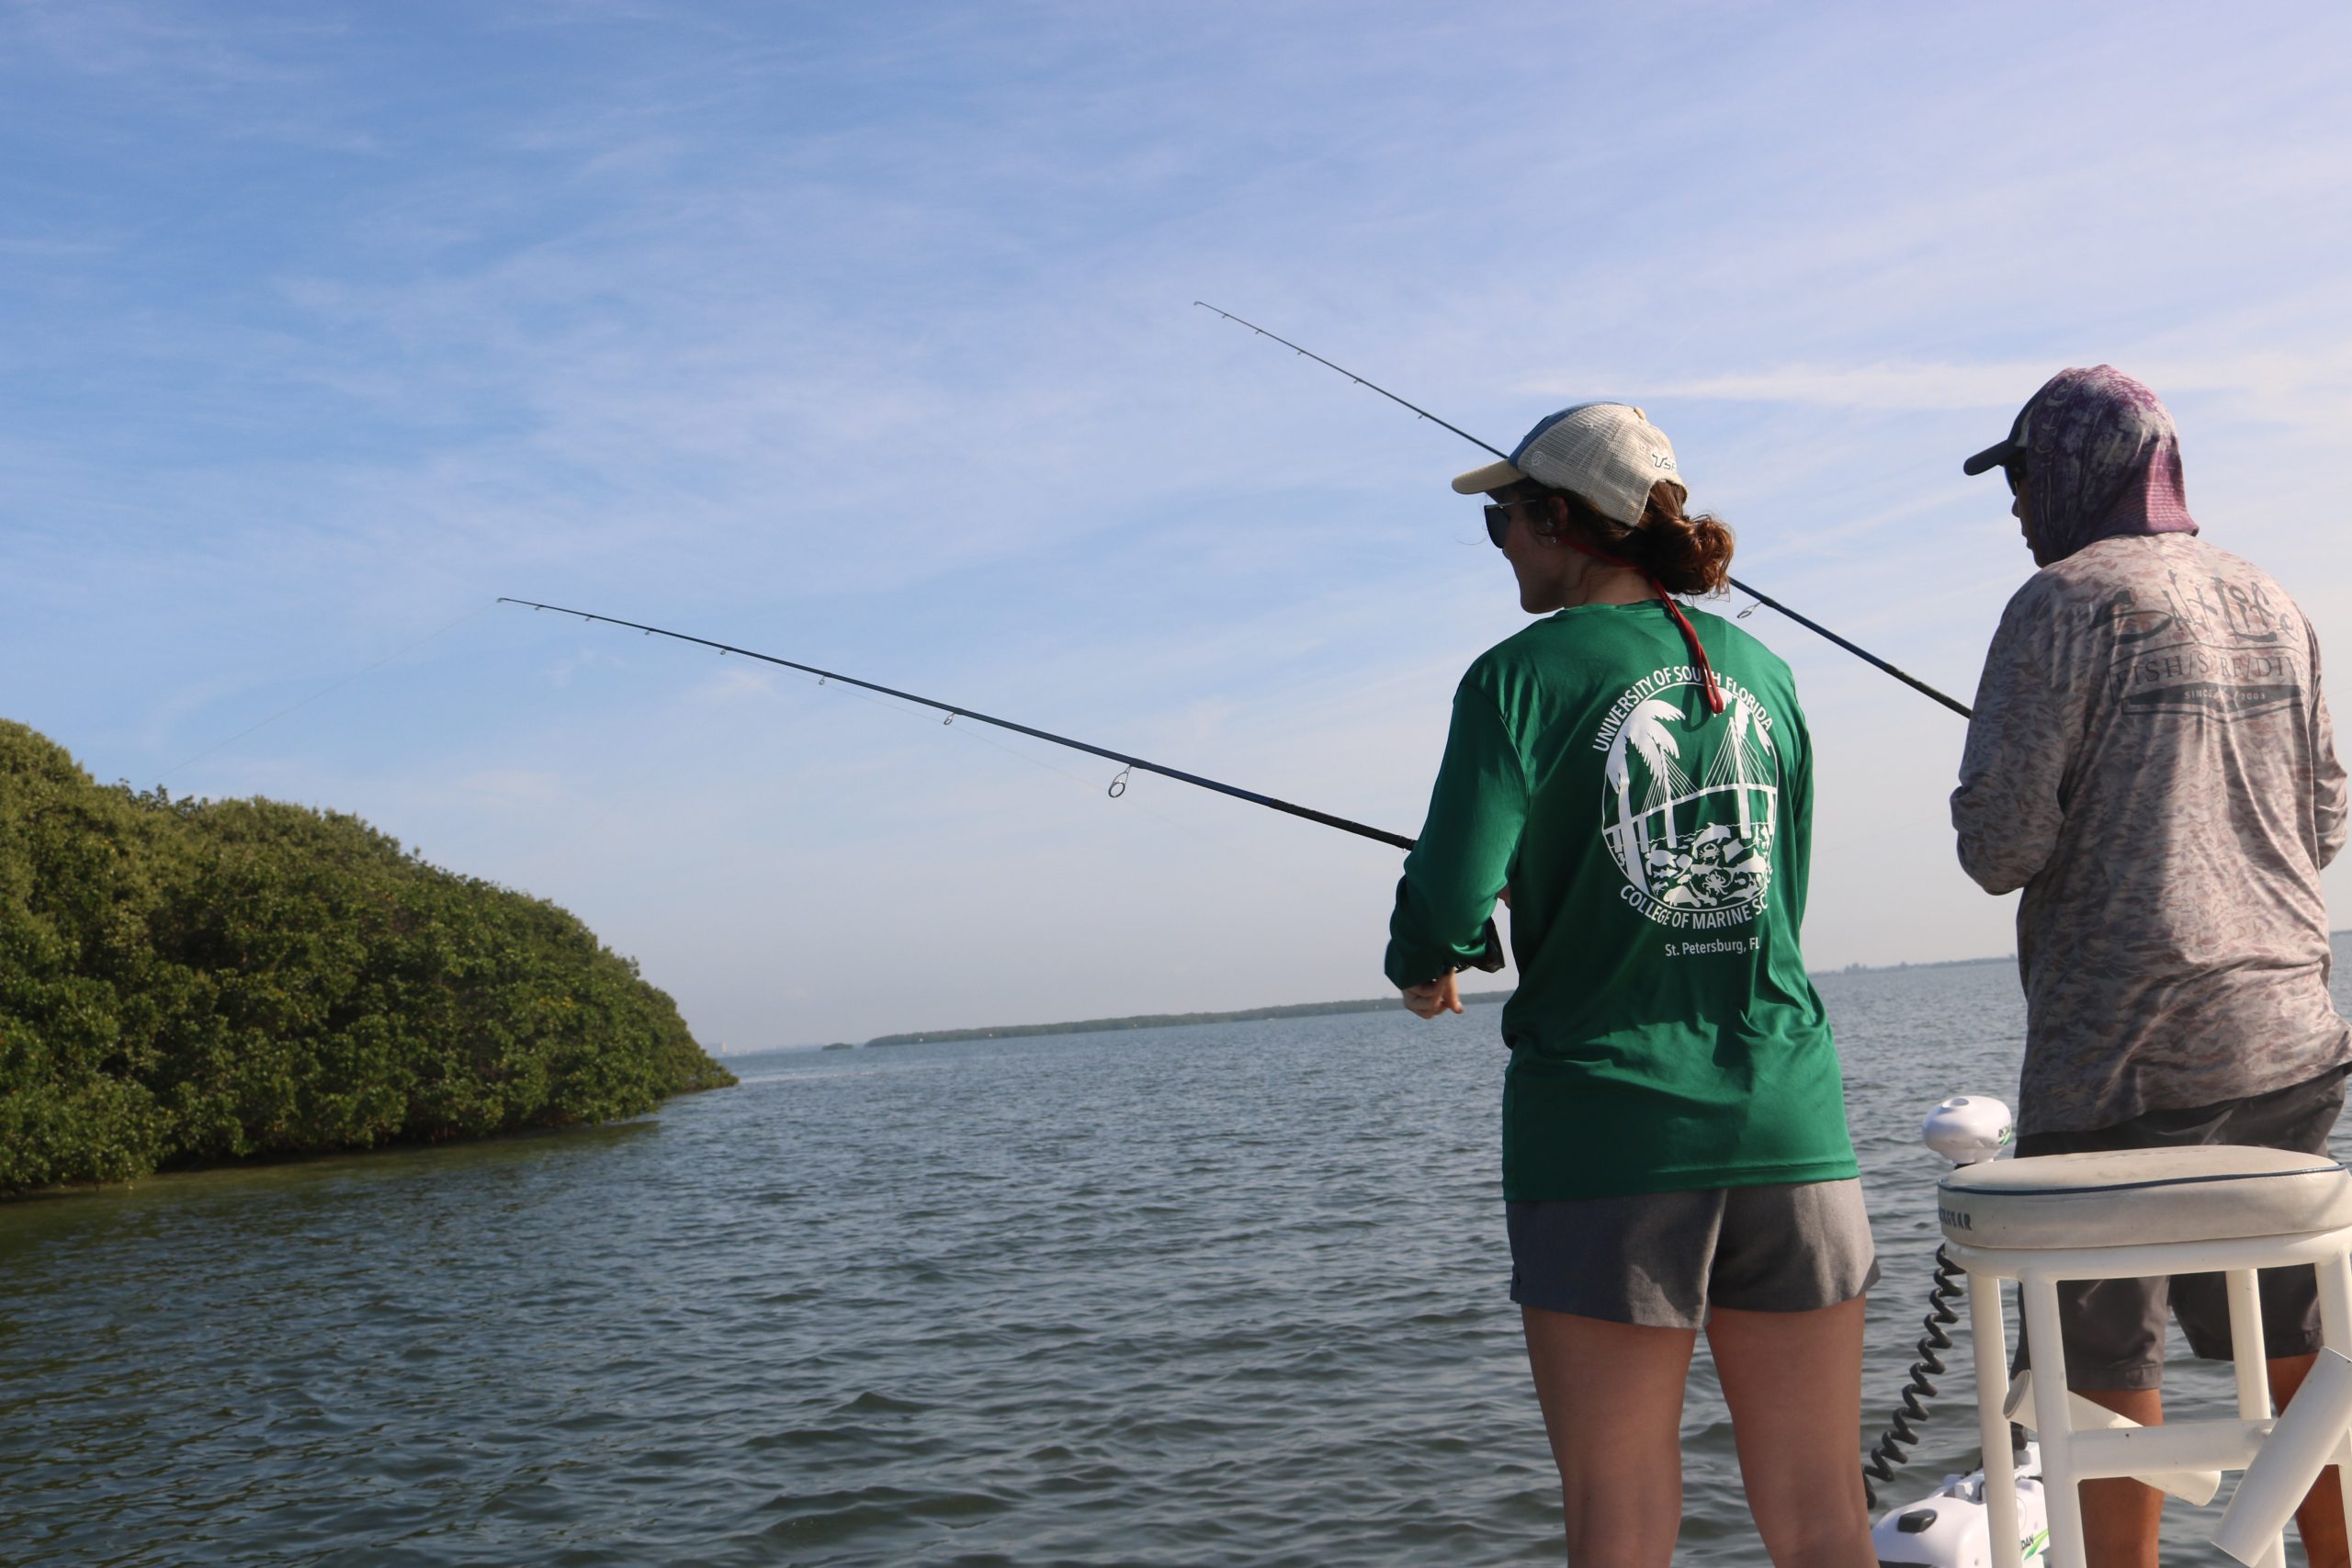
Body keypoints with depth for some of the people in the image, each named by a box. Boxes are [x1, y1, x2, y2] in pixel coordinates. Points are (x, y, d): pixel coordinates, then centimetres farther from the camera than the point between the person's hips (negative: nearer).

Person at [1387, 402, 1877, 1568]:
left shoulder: (1522, 677, -5)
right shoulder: (1759, 669, 11)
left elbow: (1449, 898, -15)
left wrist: (1426, 968, 7)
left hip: (1605, 1128, -4)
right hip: (1785, 1119, 5)